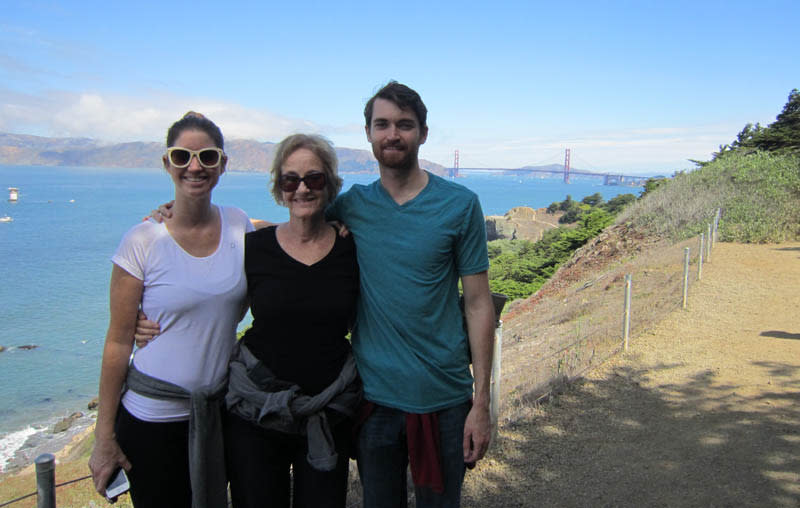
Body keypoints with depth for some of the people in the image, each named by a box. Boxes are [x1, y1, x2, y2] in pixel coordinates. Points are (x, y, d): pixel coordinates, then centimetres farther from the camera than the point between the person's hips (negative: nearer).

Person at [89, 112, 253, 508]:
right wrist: (104, 436, -6)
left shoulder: (239, 226, -3)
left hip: (220, 408, 4)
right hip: (153, 415, -3)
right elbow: (118, 342, -9)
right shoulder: (142, 242, -13)